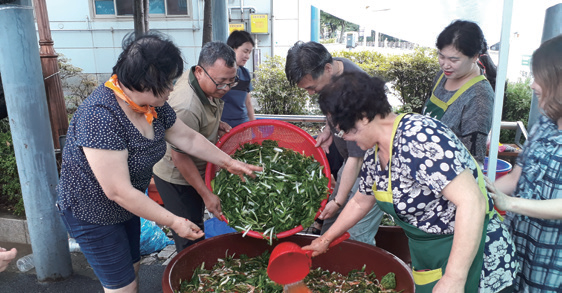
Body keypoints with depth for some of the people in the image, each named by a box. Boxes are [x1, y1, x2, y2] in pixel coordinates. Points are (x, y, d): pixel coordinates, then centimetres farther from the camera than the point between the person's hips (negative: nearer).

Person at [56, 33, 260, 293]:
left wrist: (228, 162, 3)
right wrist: (173, 222, -26)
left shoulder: (153, 105, -10)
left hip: (126, 206, 8)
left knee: (132, 271, 22)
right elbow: (119, 192, -32)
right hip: (92, 214, -7)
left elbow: (188, 139, 4)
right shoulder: (101, 117, -35)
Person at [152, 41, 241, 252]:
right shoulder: (186, 108, -36)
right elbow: (180, 157, -28)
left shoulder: (208, 83, -9)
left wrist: (217, 125, -4)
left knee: (196, 225, 25)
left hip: (196, 170, 9)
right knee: (190, 237, 4)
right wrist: (207, 195, -22)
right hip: (176, 178, -9)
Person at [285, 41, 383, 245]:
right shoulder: (332, 65, -5)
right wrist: (328, 130, 2)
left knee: (357, 236, -6)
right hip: (352, 159, 9)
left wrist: (339, 201, -20)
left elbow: (356, 158, -27)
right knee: (330, 224, 15)